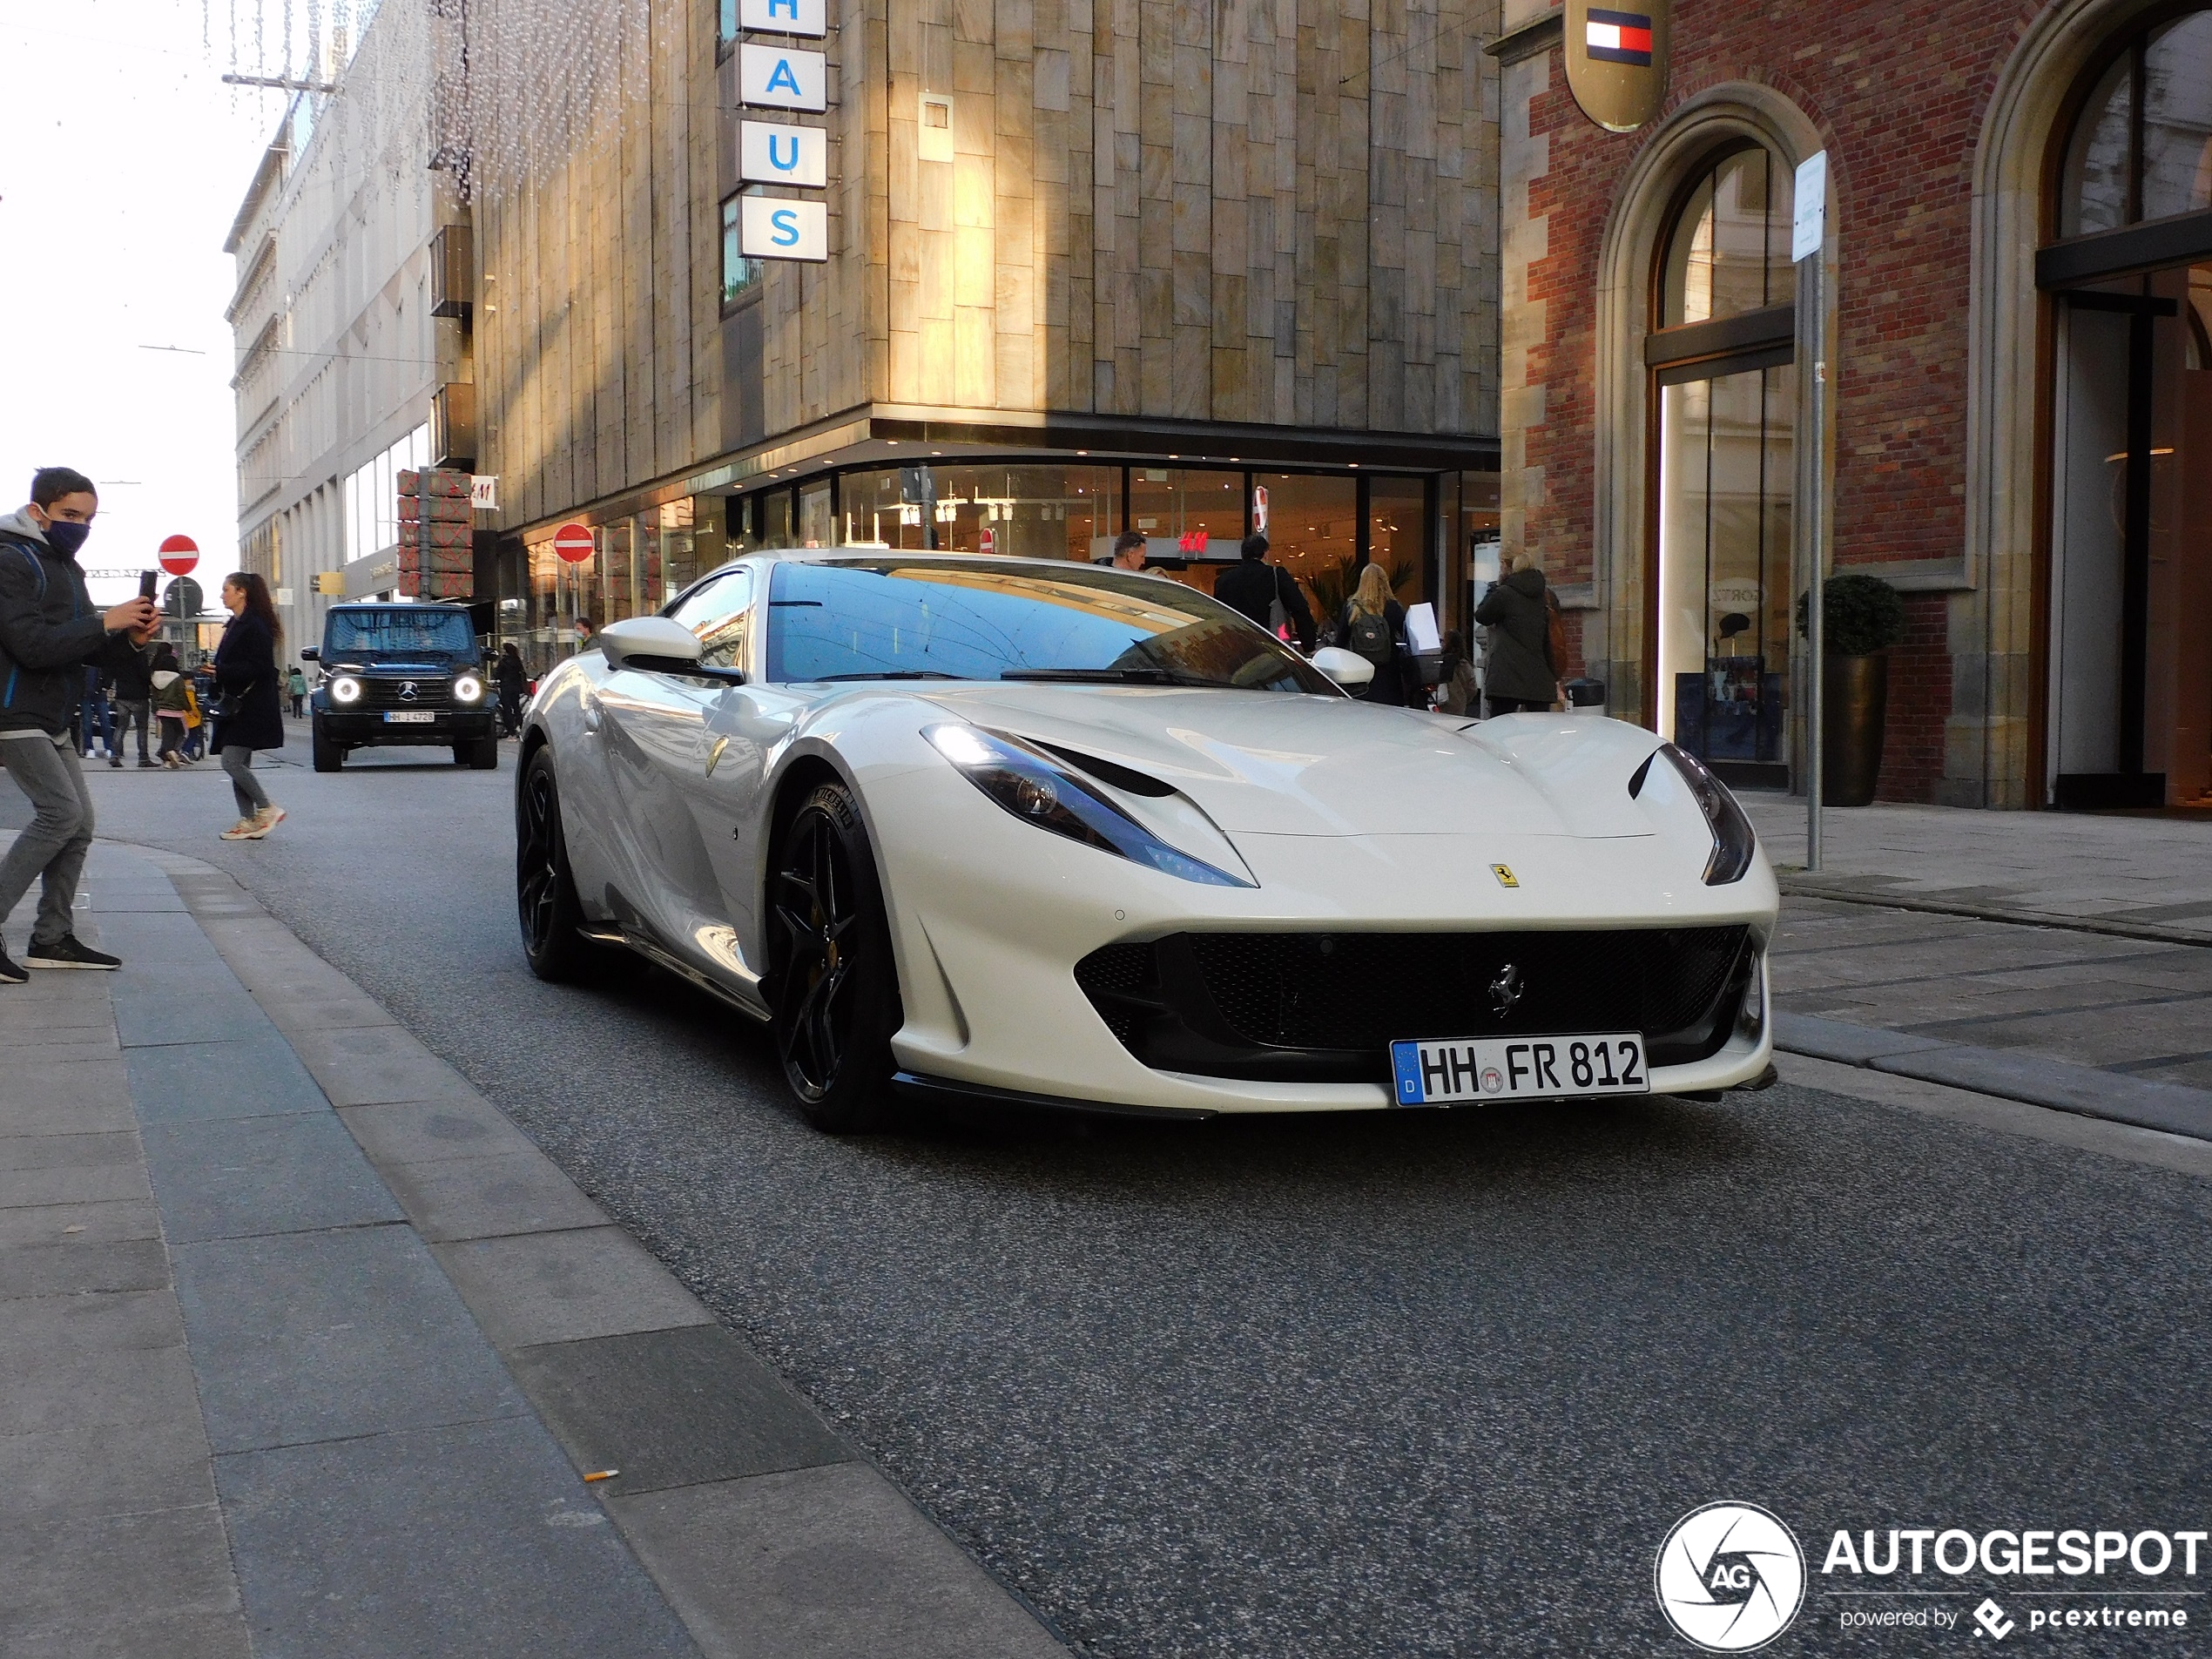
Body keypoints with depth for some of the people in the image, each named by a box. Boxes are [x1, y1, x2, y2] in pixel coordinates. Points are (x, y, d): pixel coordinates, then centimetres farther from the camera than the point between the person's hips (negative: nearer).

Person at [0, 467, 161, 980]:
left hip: (52, 721, 9)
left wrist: (130, 635, -3)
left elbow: (85, 649, 17)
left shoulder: (65, 566, 17)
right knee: (61, 811, -18)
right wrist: (105, 623, -24)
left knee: (78, 822, 6)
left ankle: (52, 939, 11)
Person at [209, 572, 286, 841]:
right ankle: (249, 821, 8)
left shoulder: (255, 626, -12)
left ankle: (267, 809, -4)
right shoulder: (235, 625, 17)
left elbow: (261, 667, -20)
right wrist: (216, 673, 8)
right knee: (238, 764, 6)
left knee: (232, 761, -15)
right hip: (236, 706, 10)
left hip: (251, 707, -10)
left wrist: (220, 671, -22)